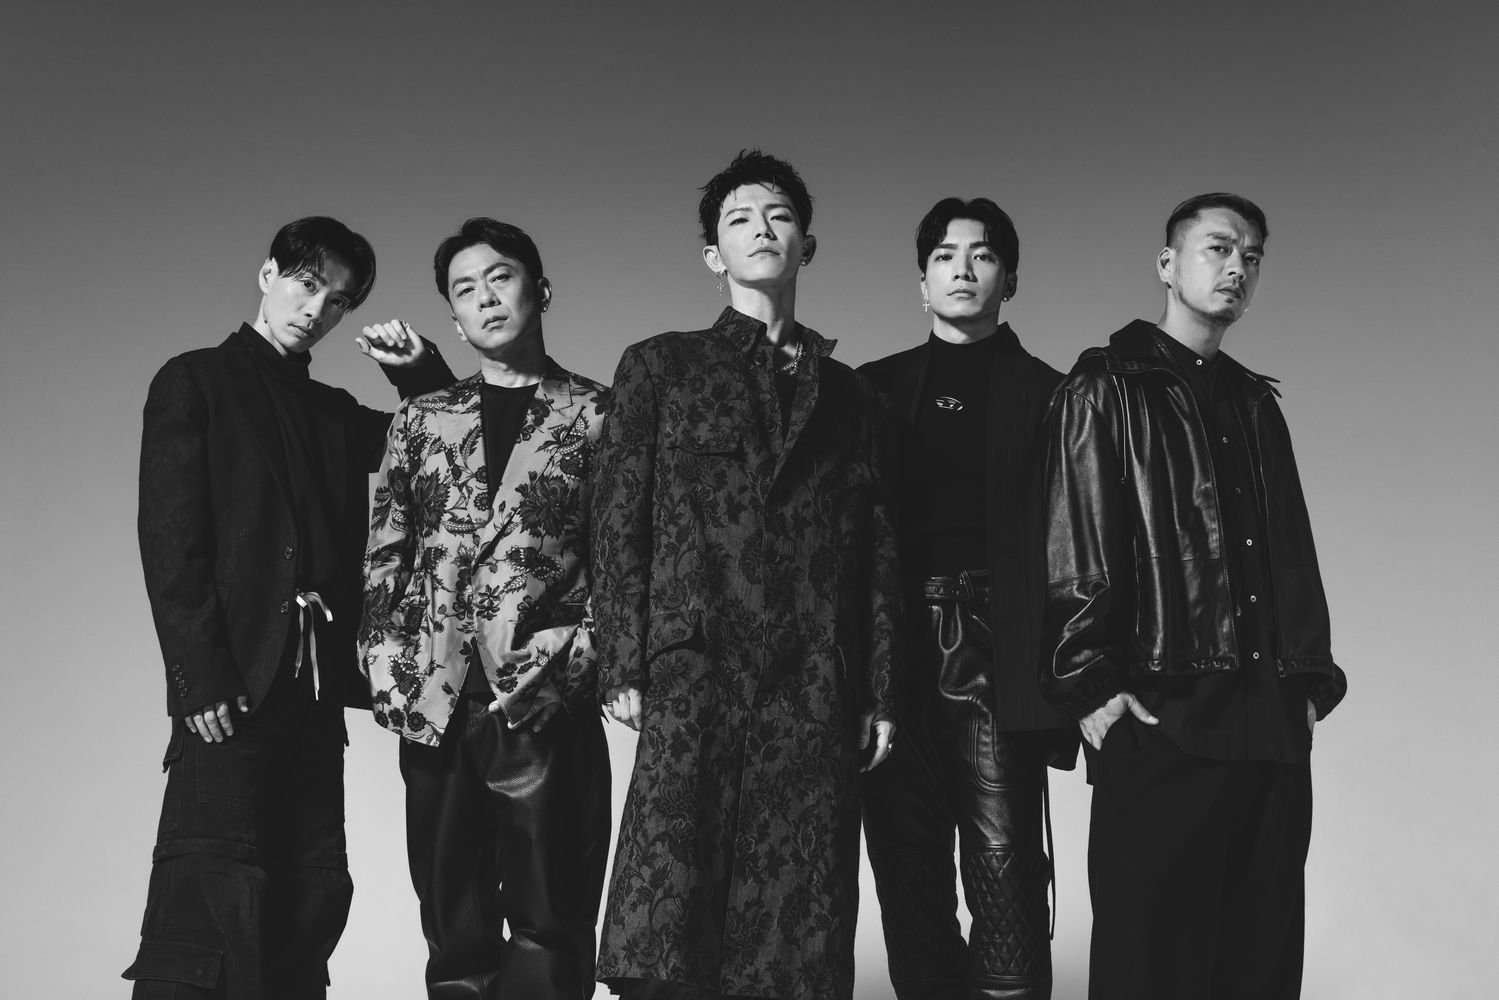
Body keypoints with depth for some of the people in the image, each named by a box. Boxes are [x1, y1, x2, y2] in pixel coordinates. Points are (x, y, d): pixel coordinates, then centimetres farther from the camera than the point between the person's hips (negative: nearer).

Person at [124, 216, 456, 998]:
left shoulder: (334, 411, 20)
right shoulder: (196, 382, 4)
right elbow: (170, 542, -6)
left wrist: (419, 371, 8)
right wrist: (200, 678, -16)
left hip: (315, 683, 6)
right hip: (234, 679, -6)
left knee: (312, 895, 4)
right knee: (212, 901, -11)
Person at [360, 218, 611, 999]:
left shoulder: (596, 416, 4)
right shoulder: (421, 420, 14)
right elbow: (384, 555, 13)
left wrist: (579, 649, -12)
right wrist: (387, 666, 2)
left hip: (547, 704, -3)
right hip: (435, 702, 3)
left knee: (548, 932, 0)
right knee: (454, 934, 8)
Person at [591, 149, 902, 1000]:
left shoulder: (849, 393, 19)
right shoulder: (660, 367, 13)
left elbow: (880, 552, 15)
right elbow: (619, 522, 6)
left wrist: (881, 692, 6)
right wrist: (625, 667, -4)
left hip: (816, 692, 2)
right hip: (694, 671, -2)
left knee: (801, 926, 0)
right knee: (664, 927, -12)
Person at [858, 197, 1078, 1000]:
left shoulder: (1045, 394, 9)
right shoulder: (876, 389, 16)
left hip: (1000, 663, -2)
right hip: (897, 658, 2)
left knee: (1003, 860, -8)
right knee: (908, 865, 4)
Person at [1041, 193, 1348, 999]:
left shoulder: (1256, 403, 21)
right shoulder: (1107, 390, 2)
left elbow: (1292, 553, 20)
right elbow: (1072, 547, -6)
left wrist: (1309, 677, 11)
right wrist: (1089, 683, -14)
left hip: (1272, 723, 6)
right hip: (1159, 721, -6)